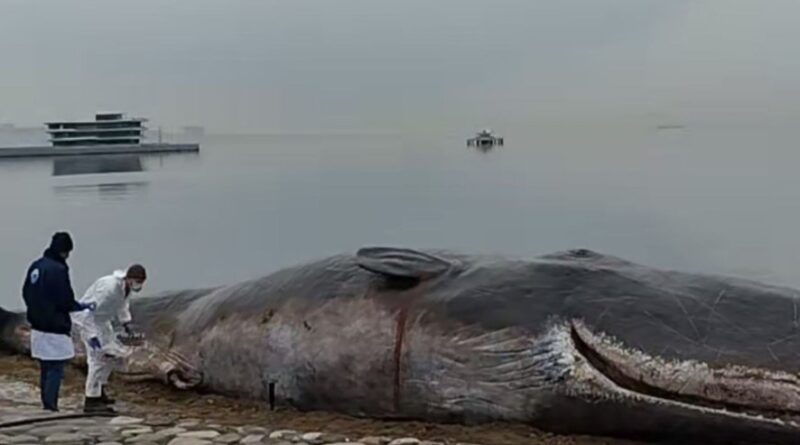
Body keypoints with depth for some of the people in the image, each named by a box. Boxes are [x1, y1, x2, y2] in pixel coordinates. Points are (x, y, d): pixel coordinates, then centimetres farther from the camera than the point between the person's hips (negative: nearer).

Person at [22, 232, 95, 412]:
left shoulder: (35, 266, 7)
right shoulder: (58, 269, -19)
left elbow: (26, 293, 14)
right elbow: (65, 301, -19)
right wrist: (82, 306, -2)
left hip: (38, 325, 9)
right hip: (55, 327, -8)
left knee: (45, 367, 16)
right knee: (56, 367, -2)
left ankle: (46, 403, 21)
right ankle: (50, 404, -4)